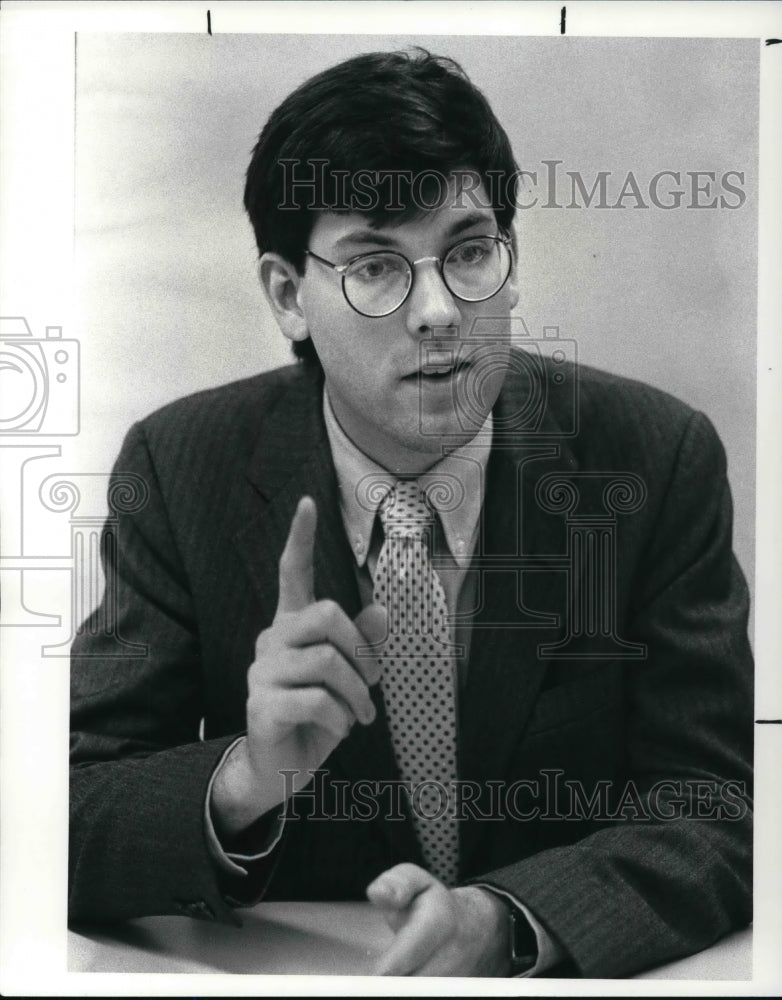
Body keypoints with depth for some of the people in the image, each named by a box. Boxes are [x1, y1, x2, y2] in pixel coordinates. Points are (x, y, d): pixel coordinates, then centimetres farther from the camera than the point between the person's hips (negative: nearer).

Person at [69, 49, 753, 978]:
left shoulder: (659, 458, -9)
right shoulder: (180, 469, -9)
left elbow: (716, 804, -10)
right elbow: (64, 822, -9)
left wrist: (502, 922, -26)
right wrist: (243, 786, -28)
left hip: (587, 967, 1)